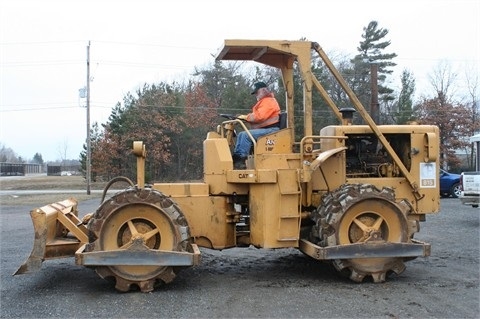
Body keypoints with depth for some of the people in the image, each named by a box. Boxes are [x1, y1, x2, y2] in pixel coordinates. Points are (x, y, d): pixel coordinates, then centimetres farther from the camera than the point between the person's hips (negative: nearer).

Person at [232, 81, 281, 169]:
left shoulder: (269, 101, -8)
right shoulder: (263, 102, 27)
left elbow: (259, 116, -20)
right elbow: (256, 116, 21)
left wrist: (245, 117, -13)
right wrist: (244, 117, 5)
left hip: (270, 130, -11)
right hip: (263, 129, 11)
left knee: (245, 135, -24)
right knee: (241, 135, 2)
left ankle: (240, 160, -24)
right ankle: (236, 158, -7)